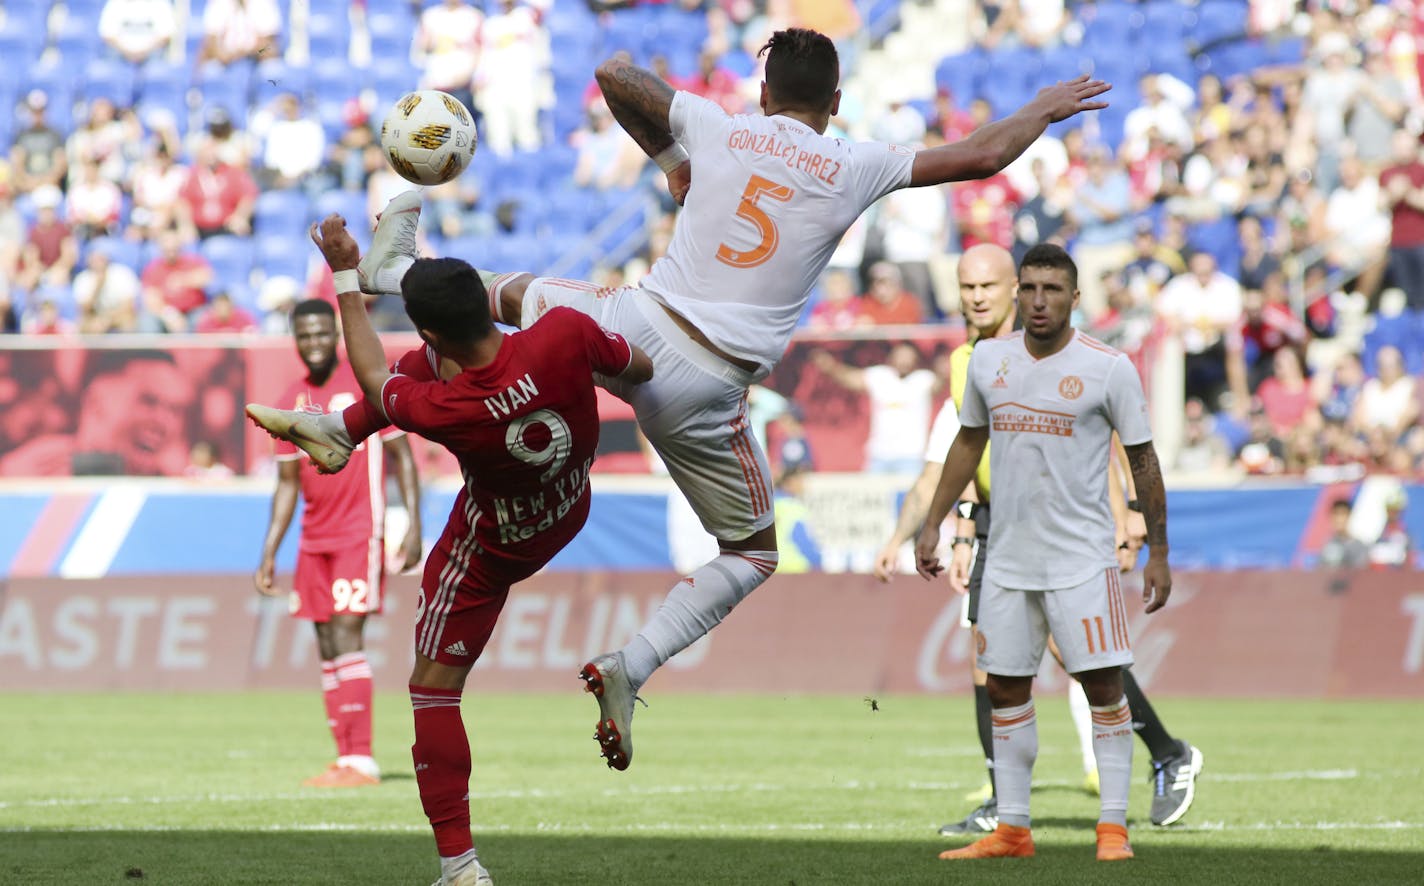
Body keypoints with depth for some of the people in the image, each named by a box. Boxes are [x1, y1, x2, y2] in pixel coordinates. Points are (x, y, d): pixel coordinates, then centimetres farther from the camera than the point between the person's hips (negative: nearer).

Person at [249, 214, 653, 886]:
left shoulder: (442, 409, -38)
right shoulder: (565, 334, -35)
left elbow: (374, 377, -15)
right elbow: (638, 370, -14)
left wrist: (346, 278, -5)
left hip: (493, 548, -5)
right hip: (571, 507, 5)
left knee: (435, 686, 10)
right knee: (417, 369, 14)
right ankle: (340, 431, 40)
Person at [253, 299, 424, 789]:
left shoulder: (368, 385, -4)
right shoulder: (293, 400, 11)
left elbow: (402, 455, -2)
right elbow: (287, 485, 16)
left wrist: (413, 526, -11)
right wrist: (268, 555, 11)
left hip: (359, 533, -6)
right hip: (315, 540, 6)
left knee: (346, 636, -14)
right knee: (328, 647, 4)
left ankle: (361, 760, -15)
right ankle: (345, 759, 6)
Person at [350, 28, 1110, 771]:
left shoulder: (719, 130, 4)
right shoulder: (854, 168, 0)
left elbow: (613, 76, 10)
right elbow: (981, 156, 7)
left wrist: (670, 159, 23)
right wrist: (1045, 110, 24)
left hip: (635, 327, 2)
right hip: (704, 388, -2)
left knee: (523, 295, 33)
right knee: (752, 553, 12)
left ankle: (397, 269, 48)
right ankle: (632, 666, -4)